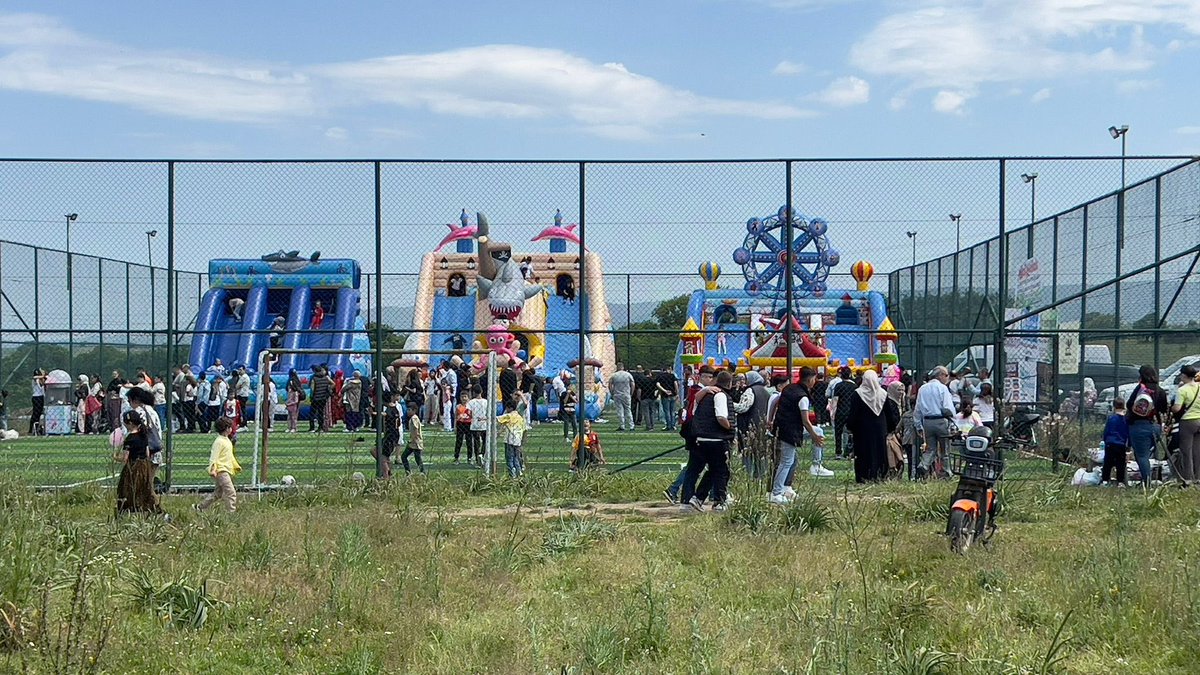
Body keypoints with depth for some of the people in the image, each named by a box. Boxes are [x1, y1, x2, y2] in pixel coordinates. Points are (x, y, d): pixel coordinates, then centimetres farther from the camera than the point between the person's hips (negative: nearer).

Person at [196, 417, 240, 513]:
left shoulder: (227, 441, 17)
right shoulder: (219, 441, -13)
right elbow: (213, 456, -18)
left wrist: (236, 467, 31)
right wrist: (212, 469, -27)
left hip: (227, 471, 10)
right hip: (221, 471, -10)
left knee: (218, 494, 17)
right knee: (231, 493, -14)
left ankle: (200, 507, 28)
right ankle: (231, 512, -14)